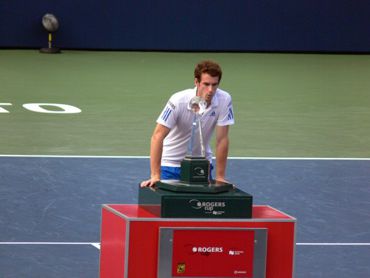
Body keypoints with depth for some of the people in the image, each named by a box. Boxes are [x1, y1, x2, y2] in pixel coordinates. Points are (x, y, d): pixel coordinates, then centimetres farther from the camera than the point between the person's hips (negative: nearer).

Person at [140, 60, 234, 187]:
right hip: (171, 162, -2)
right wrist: (155, 176, -30)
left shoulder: (224, 100, -20)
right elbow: (157, 137, -25)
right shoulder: (179, 101, -26)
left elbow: (222, 139, -15)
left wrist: (220, 177, -14)